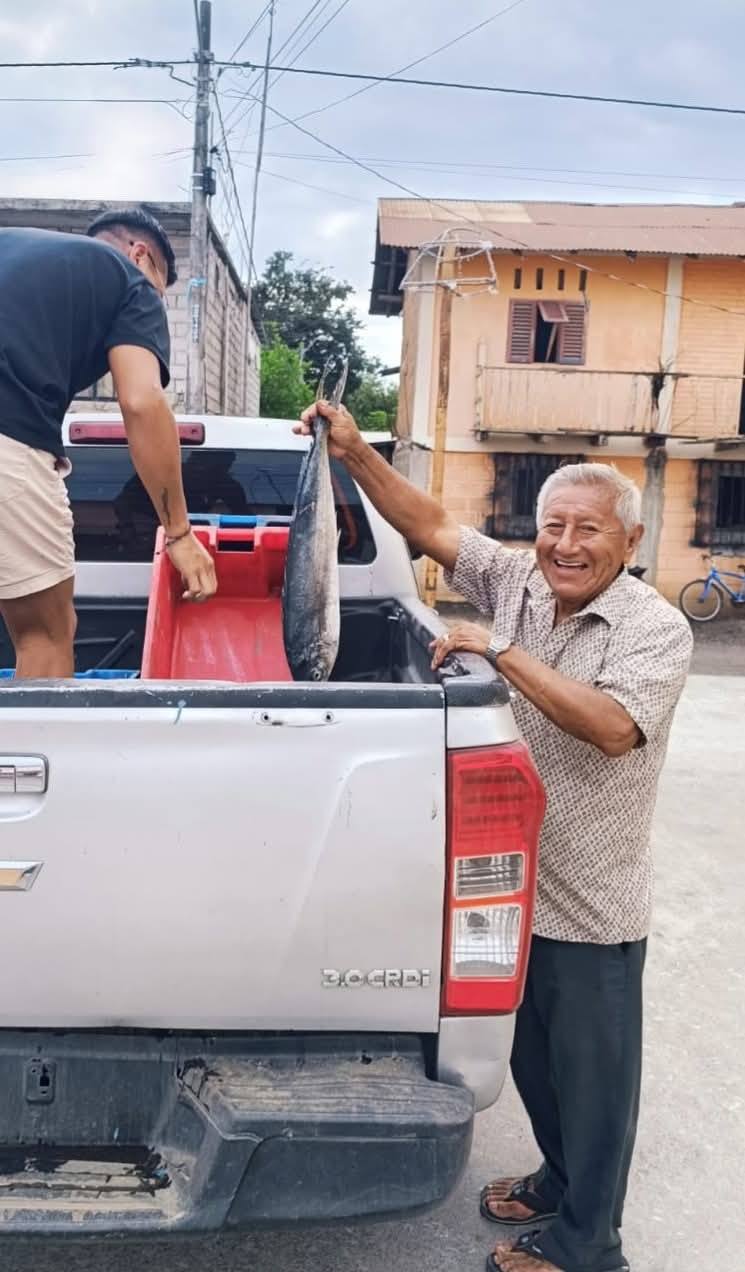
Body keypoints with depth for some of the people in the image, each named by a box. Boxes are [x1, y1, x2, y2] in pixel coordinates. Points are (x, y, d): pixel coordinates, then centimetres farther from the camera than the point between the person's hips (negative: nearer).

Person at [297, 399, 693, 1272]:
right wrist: (355, 455, -8)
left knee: (591, 1073, 10)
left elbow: (612, 725, -30)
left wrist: (505, 654, -29)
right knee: (531, 1058, 23)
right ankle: (560, 1182, 47)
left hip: (589, 904, -6)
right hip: (510, 882, 6)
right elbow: (431, 528, 1)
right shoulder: (516, 581, 1)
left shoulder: (657, 629, -15)